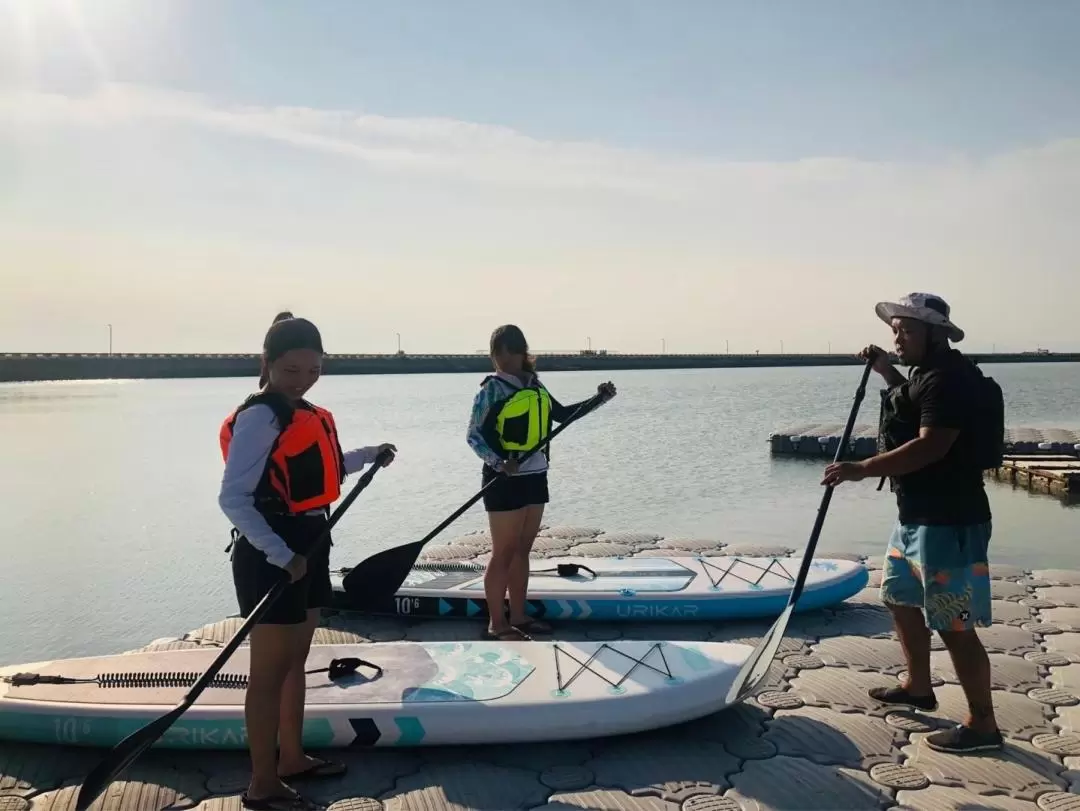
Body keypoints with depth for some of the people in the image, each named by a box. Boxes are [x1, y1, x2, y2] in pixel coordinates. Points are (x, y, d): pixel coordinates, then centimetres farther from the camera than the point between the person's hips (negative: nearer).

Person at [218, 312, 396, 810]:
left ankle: (291, 757, 33)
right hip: (272, 554, -9)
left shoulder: (308, 415, 10)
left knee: (296, 660, 19)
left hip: (307, 547, 9)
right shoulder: (260, 417, -17)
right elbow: (233, 498, -23)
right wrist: (282, 556, -27)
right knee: (270, 670, -1)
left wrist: (367, 456, 23)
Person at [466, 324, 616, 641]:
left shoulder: (534, 385, 9)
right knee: (504, 553, -2)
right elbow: (475, 436, -14)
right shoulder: (492, 389, -10)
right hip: (505, 480, -7)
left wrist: (596, 399, 13)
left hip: (535, 477, 7)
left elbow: (561, 414, 22)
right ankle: (497, 624, 6)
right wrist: (500, 463, -29)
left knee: (522, 550, 12)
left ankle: (518, 617, 22)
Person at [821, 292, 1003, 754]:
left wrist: (861, 469, -30)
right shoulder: (926, 372, 14)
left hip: (948, 521, -11)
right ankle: (918, 687, 40)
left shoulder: (950, 377, -19)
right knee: (900, 596, 23)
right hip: (915, 515, 11)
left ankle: (982, 725, 7)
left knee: (954, 625, -5)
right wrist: (887, 373, 24)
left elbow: (930, 446, -29)